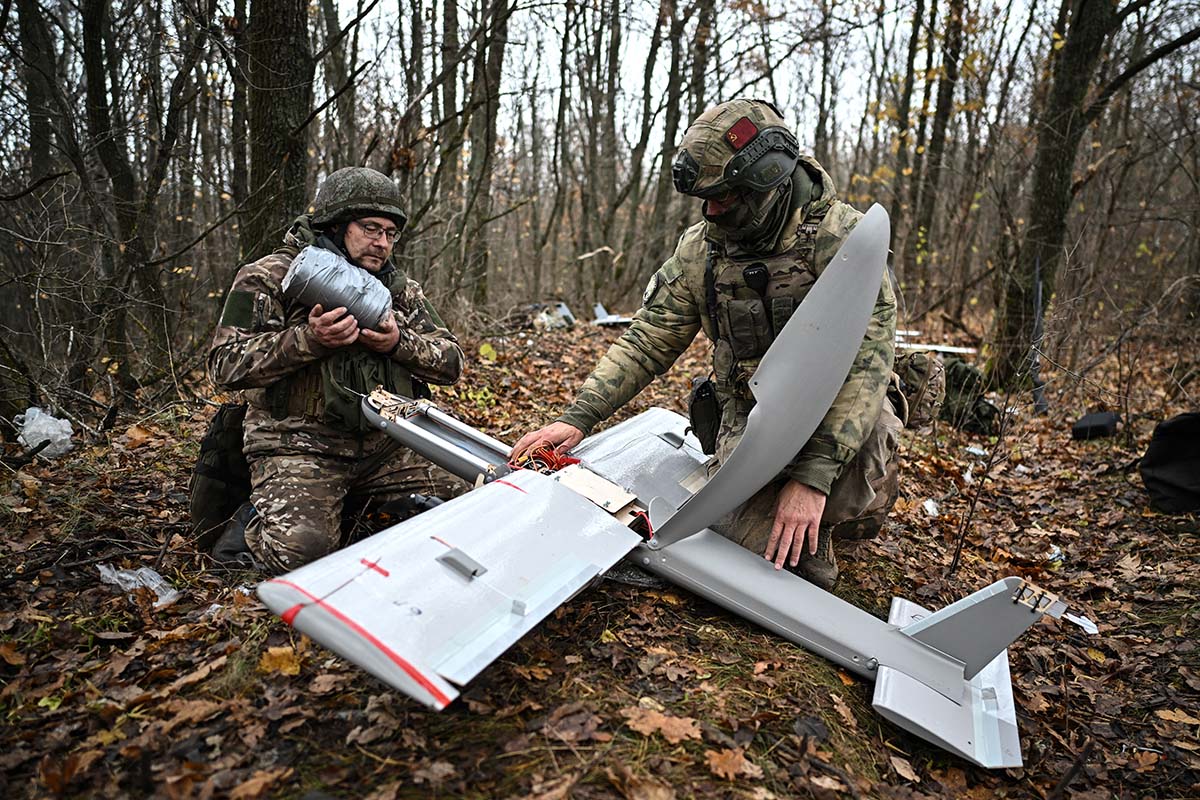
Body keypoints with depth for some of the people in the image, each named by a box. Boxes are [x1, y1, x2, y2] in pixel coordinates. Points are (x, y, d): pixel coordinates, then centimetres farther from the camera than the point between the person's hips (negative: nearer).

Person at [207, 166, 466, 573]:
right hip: (299, 445, -5)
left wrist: (399, 342, -12)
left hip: (383, 445, 5)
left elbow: (451, 361, 8)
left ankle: (351, 508, 12)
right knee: (300, 548, -28)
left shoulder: (398, 288, 13)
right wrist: (309, 339, -21)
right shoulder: (270, 277, -1)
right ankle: (258, 519, 8)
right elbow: (225, 364, -9)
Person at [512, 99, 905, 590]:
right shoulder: (701, 247, 0)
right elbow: (647, 342, 3)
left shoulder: (844, 238, -15)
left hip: (835, 420, -2)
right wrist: (578, 417, -8)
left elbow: (866, 362, -22)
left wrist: (813, 474, -30)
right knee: (754, 549, -19)